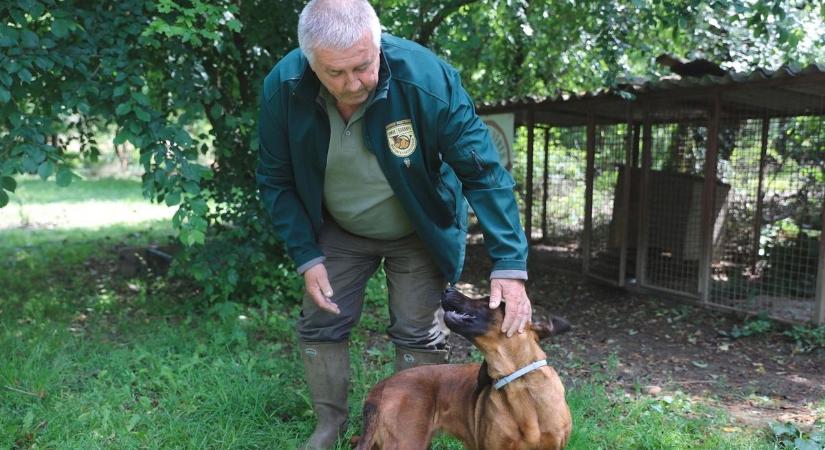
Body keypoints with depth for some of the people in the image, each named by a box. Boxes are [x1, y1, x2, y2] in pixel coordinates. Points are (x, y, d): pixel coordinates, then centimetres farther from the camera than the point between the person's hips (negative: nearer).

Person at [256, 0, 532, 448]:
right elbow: (277, 181, -9)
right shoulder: (282, 88, -24)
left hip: (418, 232, -2)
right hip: (338, 230, 3)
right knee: (319, 325, 6)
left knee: (419, 335, 1)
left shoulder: (426, 77, -34)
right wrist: (306, 256, -15)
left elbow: (483, 171, -28)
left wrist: (509, 264, -33)